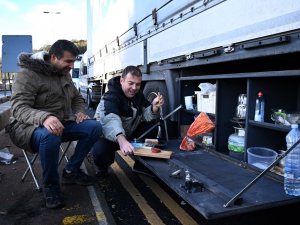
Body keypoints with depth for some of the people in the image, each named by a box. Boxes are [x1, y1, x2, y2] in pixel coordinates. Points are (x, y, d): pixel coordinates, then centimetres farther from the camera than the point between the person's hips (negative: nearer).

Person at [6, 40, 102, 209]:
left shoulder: (65, 74, 9)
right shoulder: (28, 74, -15)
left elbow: (77, 98, 20)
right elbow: (19, 108, -24)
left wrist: (80, 112, -4)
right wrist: (44, 117, -44)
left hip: (61, 124, 7)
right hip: (30, 126, -7)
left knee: (95, 127, -13)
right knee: (50, 136, -42)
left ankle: (71, 171, 0)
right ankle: (51, 186, -15)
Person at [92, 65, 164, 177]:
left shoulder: (138, 95, -2)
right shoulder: (110, 97, -25)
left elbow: (147, 116, -6)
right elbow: (110, 120, -44)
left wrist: (154, 107, -29)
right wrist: (121, 140, -63)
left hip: (128, 134, 6)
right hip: (108, 137, -6)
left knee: (152, 126, -13)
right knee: (100, 151, -37)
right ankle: (102, 168, 1)